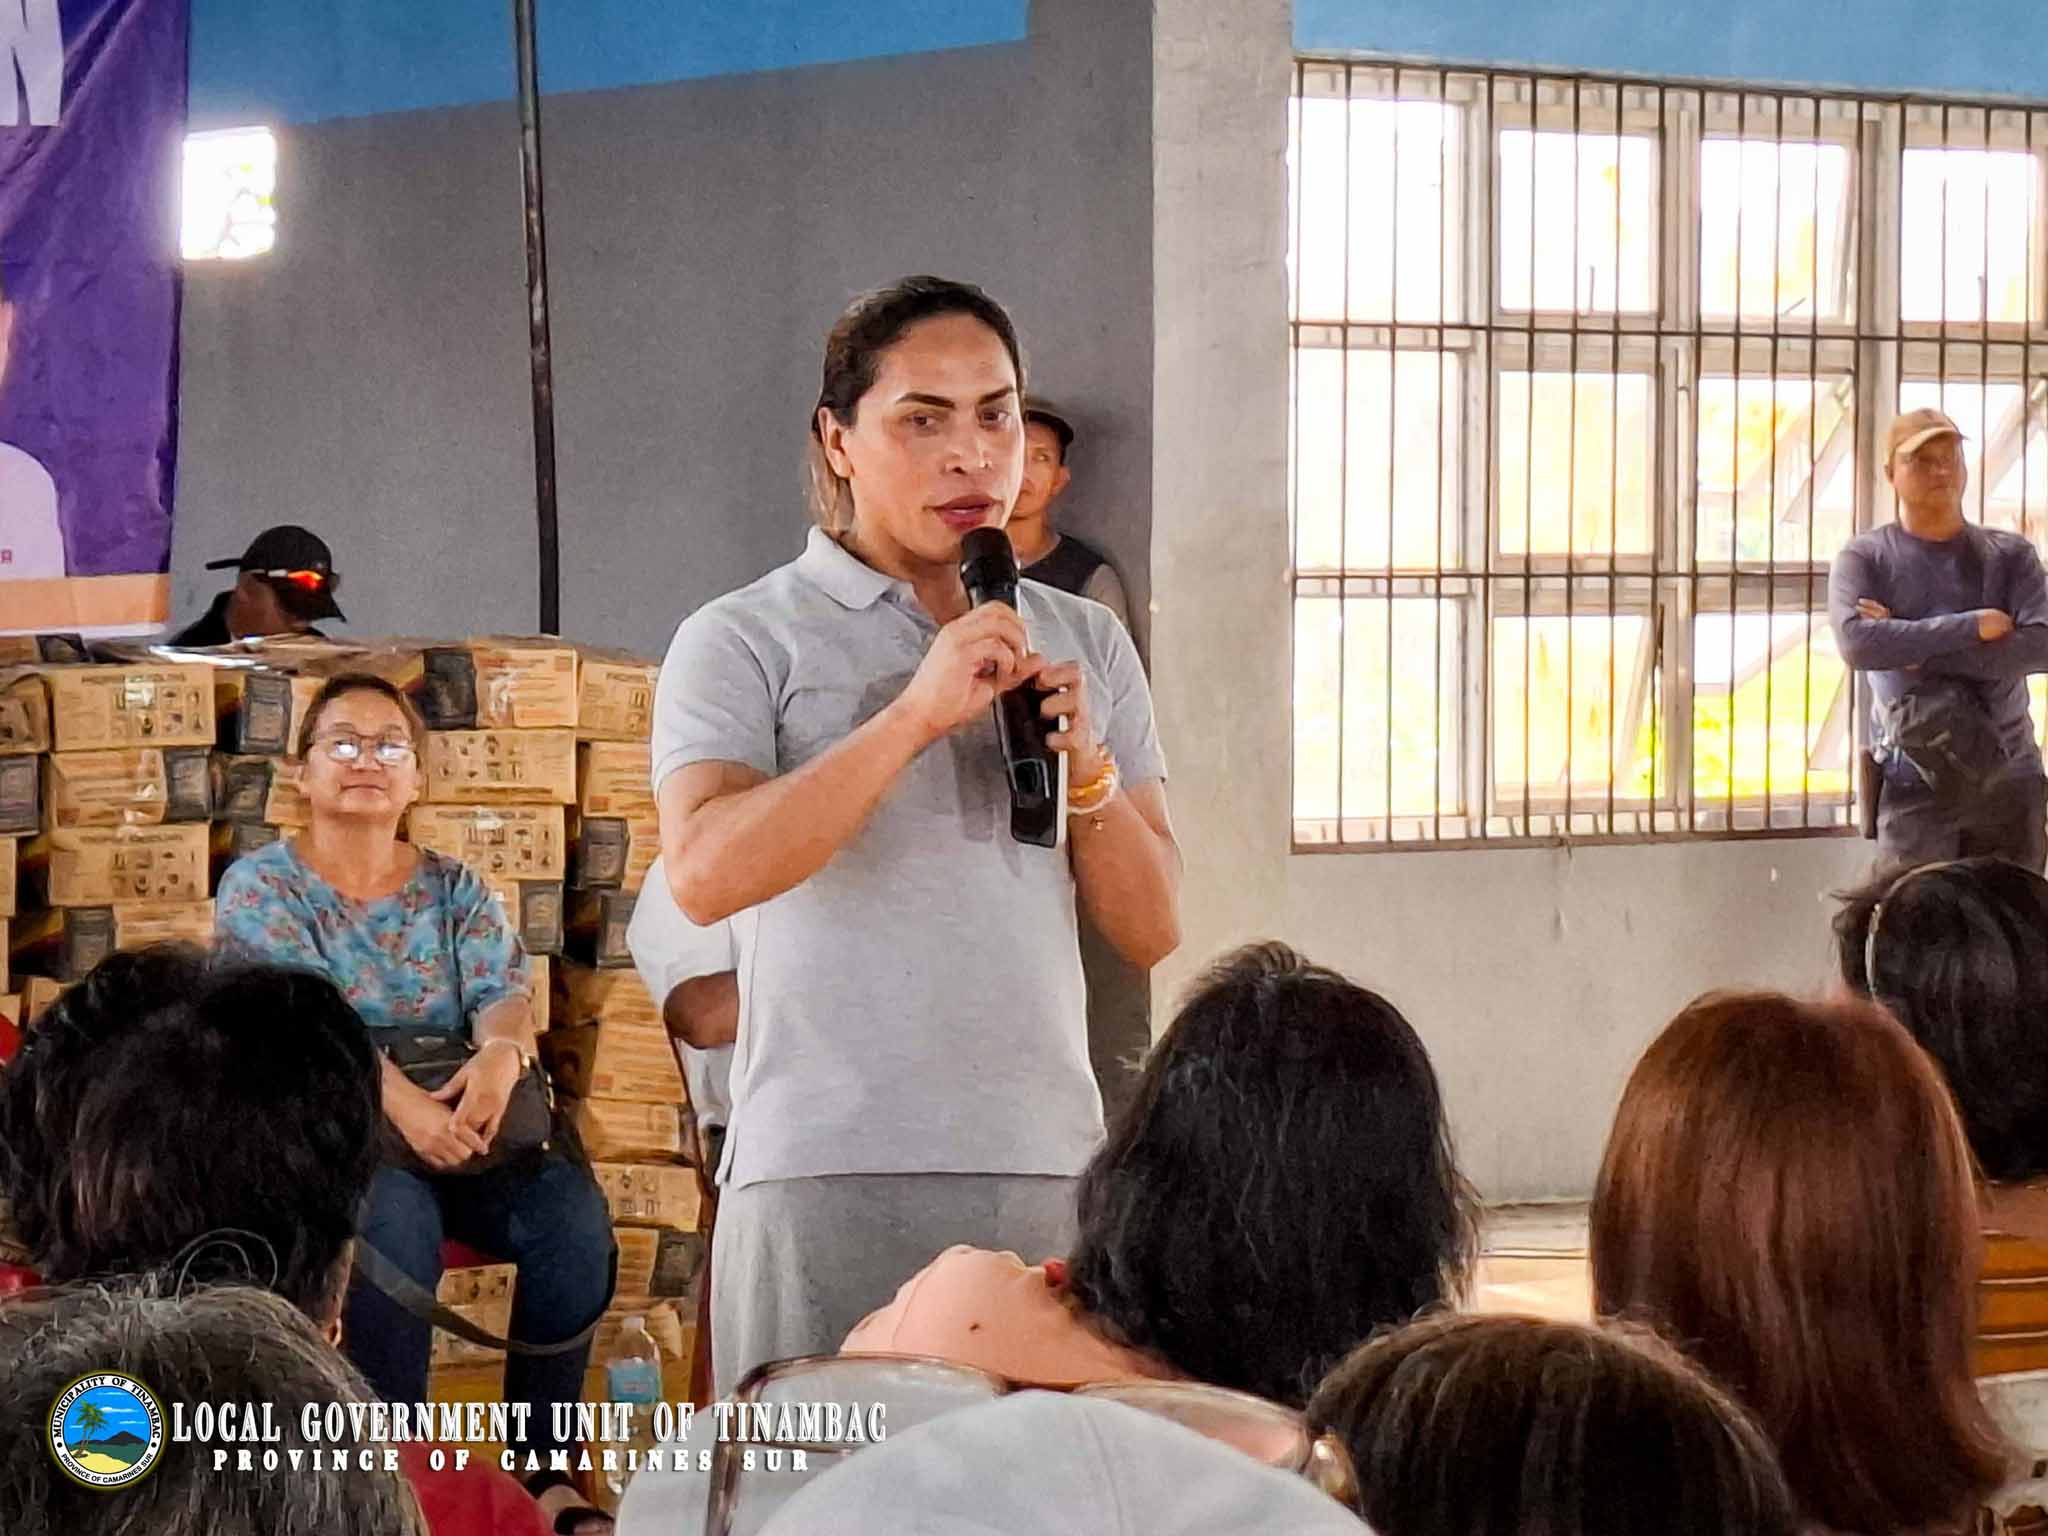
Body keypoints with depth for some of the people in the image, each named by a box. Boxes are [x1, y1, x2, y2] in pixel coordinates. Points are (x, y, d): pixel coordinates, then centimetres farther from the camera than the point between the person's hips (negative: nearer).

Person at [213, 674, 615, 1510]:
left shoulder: (454, 889, 15)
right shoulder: (259, 887, 3)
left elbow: (502, 990, -1)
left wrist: (502, 1050, -29)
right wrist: (400, 1100, -32)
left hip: (463, 1128, 4)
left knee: (571, 1210, -24)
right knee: (396, 1217, -37)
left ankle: (543, 1470, -14)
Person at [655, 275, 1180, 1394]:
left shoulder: (1089, 645, 17)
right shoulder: (745, 641, 3)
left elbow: (1153, 929, 13)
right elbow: (704, 872, -15)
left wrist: (1084, 767, -5)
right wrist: (917, 714, -18)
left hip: (1047, 1171, 4)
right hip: (828, 1175, -4)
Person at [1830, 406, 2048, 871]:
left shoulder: (2010, 555, 7)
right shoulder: (1865, 558, 2)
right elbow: (1857, 642, -16)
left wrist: (1921, 652, -13)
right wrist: (1973, 626, -15)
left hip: (2010, 776, 3)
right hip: (1916, 781, -2)